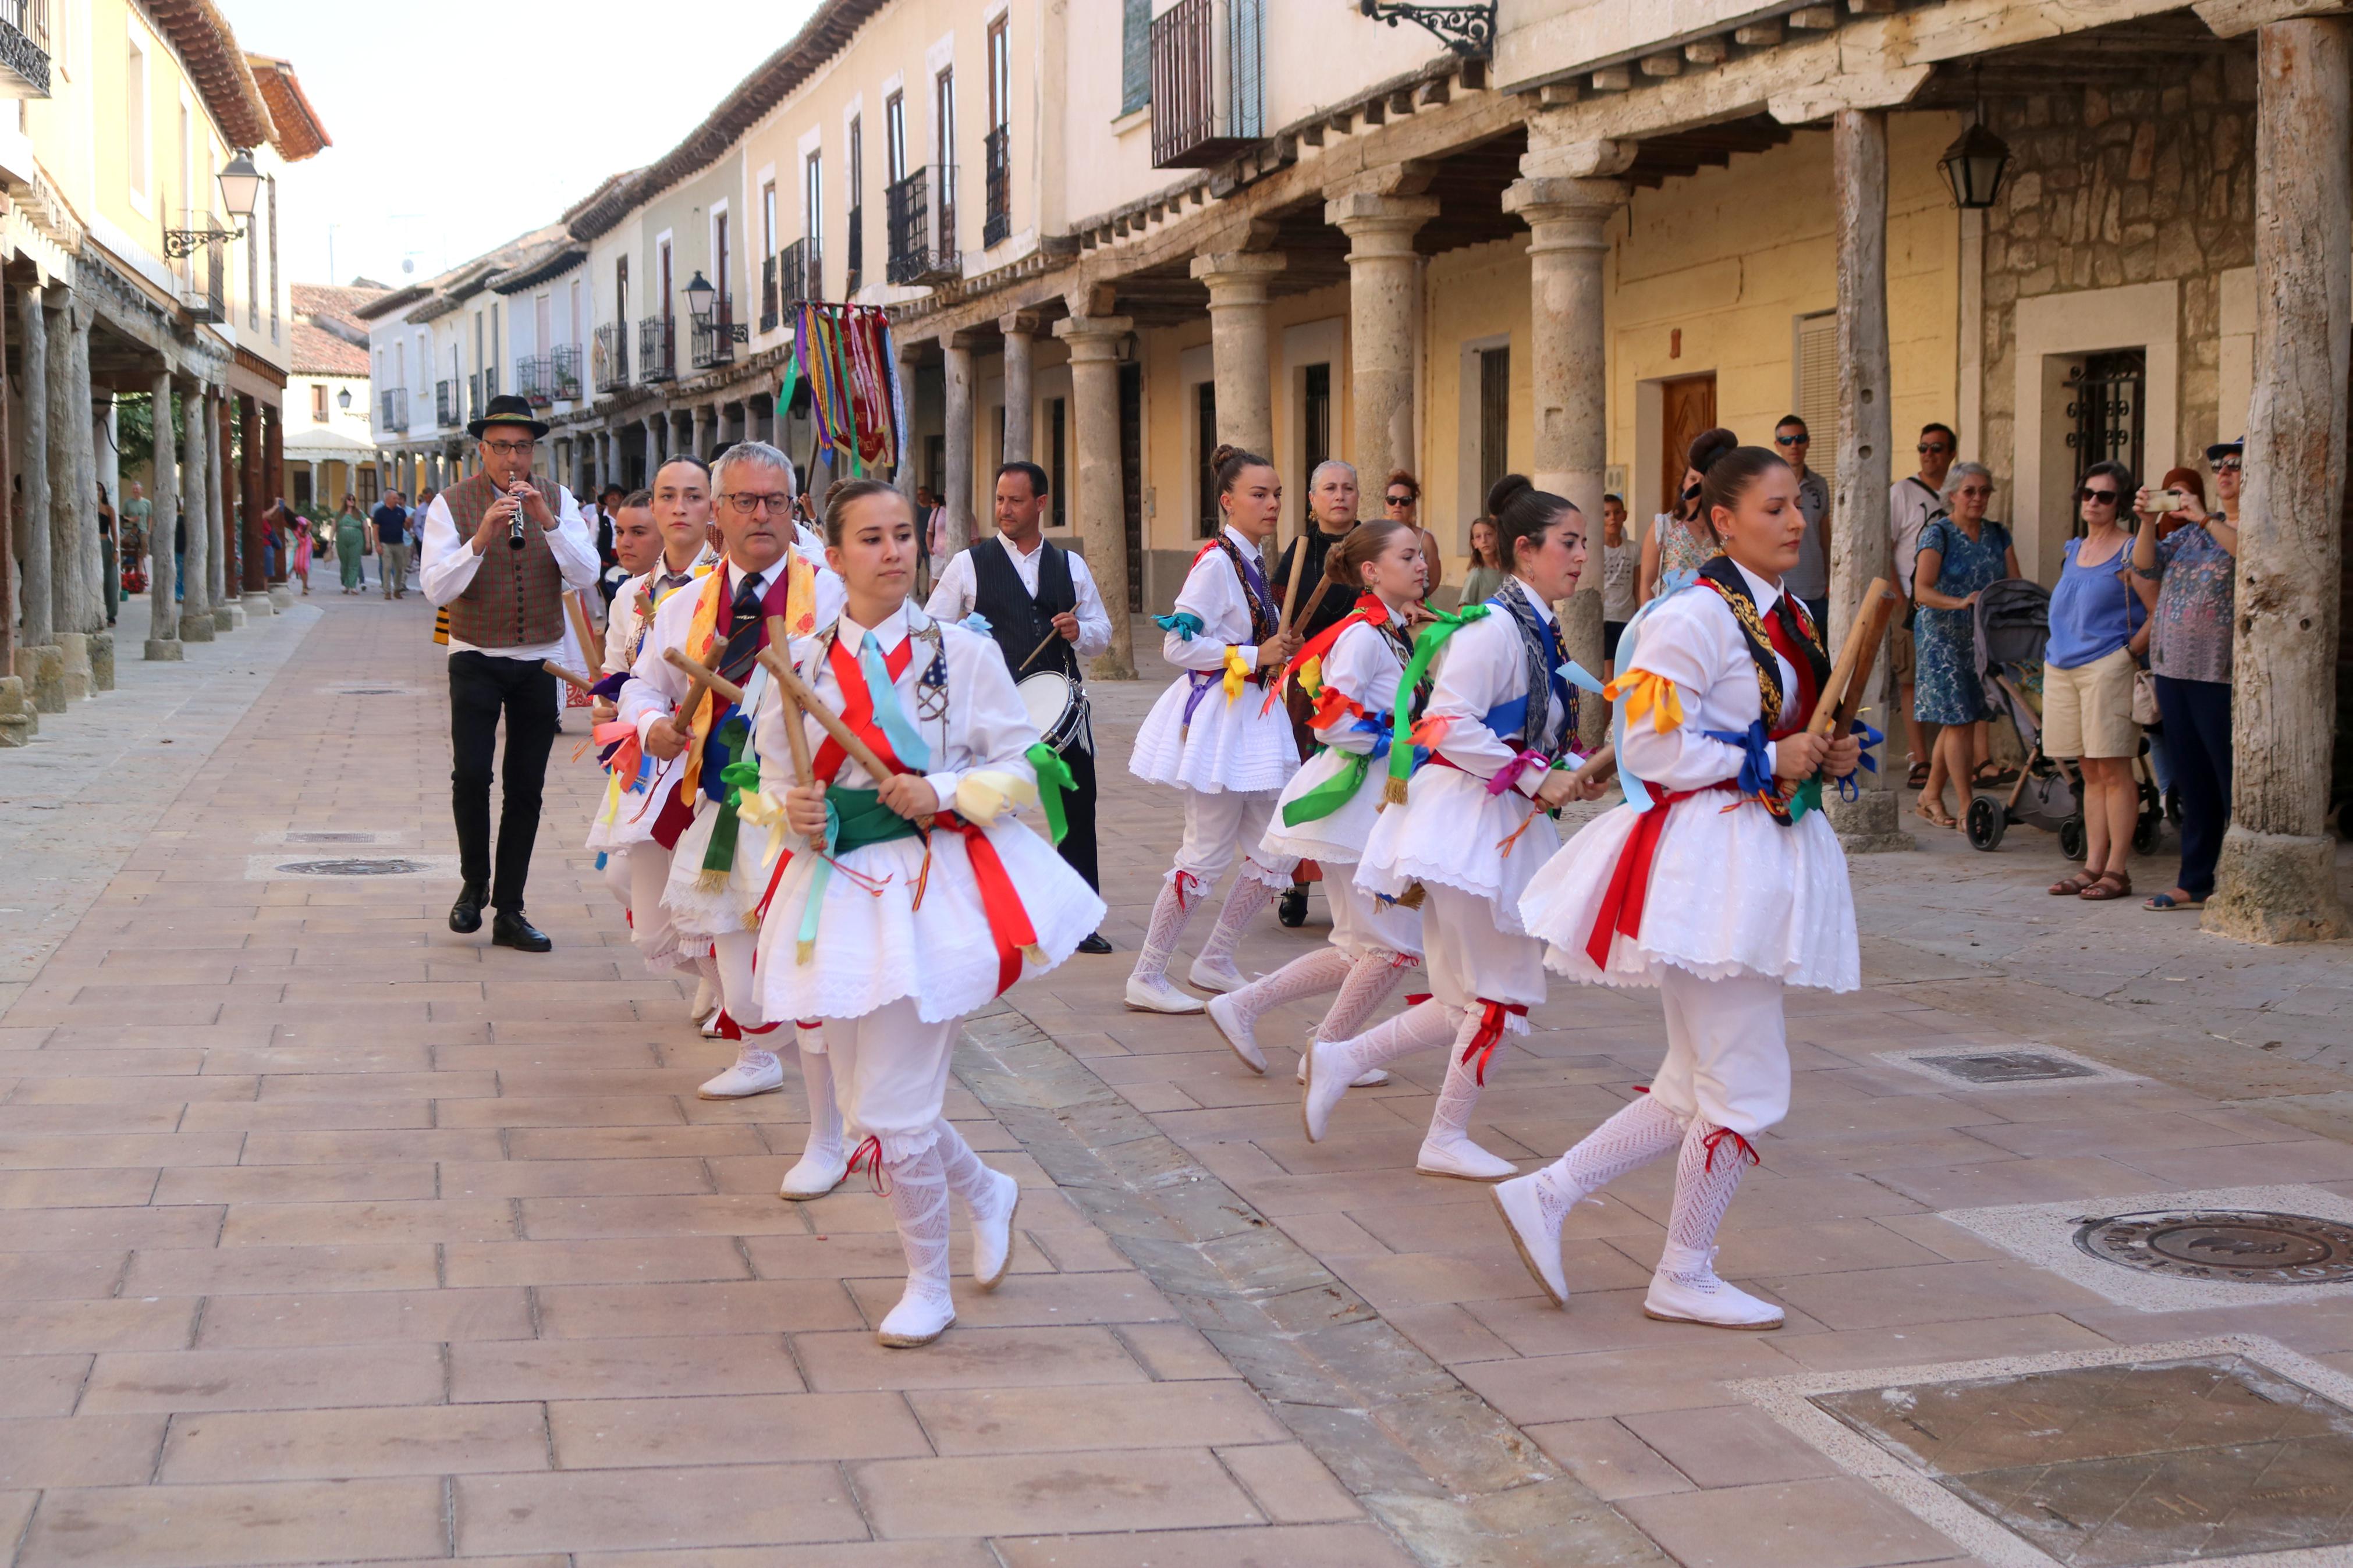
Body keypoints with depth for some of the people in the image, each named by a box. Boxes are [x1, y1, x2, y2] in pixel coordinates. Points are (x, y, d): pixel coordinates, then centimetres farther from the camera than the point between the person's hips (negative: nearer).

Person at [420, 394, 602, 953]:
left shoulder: (557, 501, 5)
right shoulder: (451, 504, -2)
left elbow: (586, 576, -7)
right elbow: (436, 589, -12)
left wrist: (548, 521, -20)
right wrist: (480, 538, -25)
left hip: (540, 661, 2)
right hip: (476, 660, -2)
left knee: (527, 787, 4)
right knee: (471, 774, -15)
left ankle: (509, 911, 12)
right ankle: (473, 884, 9)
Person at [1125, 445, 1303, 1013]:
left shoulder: (1254, 560, 12)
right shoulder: (1216, 561, -15)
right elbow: (1178, 646, -20)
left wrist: (1281, 649, 4)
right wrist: (1256, 657, -18)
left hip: (1253, 716, 9)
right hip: (1216, 716, -9)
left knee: (1277, 853, 9)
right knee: (1208, 854, -3)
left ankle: (1215, 961, 23)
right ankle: (1147, 977, 8)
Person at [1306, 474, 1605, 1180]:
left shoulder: (1539, 630, 14)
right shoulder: (1494, 625, -14)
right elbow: (1451, 725, -21)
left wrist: (1571, 775, 5)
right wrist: (1536, 778, -18)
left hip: (1505, 824, 9)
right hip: (1466, 822, -9)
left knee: (1480, 997, 11)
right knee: (1498, 994, -2)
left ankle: (1344, 1058, 19)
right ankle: (1447, 1139, 12)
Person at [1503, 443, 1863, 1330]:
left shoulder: (1789, 618, 13)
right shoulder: (1695, 617, -14)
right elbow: (1654, 748, -18)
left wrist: (1832, 757, 3)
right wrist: (1768, 762, -18)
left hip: (1764, 855, 10)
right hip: (1704, 857, -10)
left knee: (1695, 1091, 13)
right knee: (1748, 1088, -2)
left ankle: (1545, 1197, 20)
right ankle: (1683, 1279, 13)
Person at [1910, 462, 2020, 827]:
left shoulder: (1998, 535, 11)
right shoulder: (1938, 534, -7)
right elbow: (1922, 591, -17)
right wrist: (1959, 603, -34)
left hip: (1984, 639, 6)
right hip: (1944, 637, -6)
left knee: (1957, 720, 8)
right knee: (1959, 719, -8)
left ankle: (1930, 795, 22)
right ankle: (1968, 808, -6)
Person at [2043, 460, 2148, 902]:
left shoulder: (2130, 551, -5)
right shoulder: (2073, 550, 16)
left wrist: (2131, 651, -10)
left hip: (2107, 666, -7)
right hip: (2061, 667, 7)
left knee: (2113, 769, -5)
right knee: (2090, 771, 9)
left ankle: (2117, 870, -3)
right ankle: (2093, 866, 11)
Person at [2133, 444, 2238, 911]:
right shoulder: (2193, 531, 18)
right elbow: (2147, 567, 11)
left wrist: (2206, 519, -23)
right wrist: (2148, 521, -4)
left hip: (2223, 677, -7)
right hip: (2175, 670, 7)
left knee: (2235, 784, -7)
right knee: (2192, 785, 13)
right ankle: (2195, 882, 20)